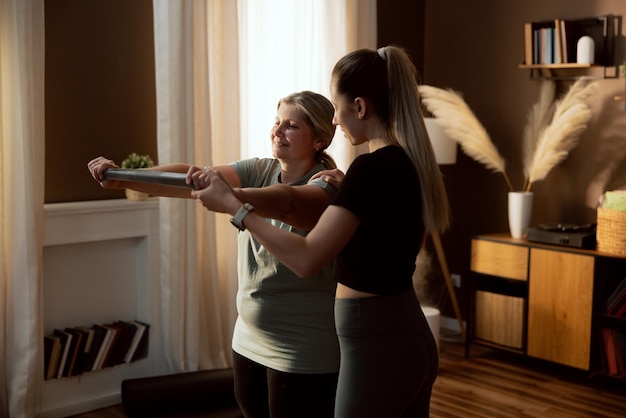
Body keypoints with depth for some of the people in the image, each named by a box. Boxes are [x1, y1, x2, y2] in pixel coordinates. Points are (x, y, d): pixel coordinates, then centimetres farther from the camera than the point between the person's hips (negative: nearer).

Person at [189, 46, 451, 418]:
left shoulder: (371, 167, -21)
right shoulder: (409, 162, 7)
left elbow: (306, 260, -28)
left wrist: (234, 206, -20)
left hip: (377, 347, -9)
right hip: (410, 340, 9)